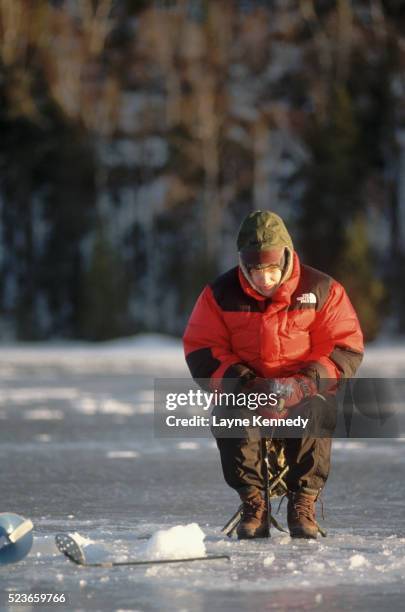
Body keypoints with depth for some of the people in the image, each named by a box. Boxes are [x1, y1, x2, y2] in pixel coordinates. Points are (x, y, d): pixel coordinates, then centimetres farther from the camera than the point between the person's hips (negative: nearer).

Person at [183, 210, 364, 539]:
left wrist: (304, 383, -21)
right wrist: (243, 382, -19)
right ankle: (252, 501, -22)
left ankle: (304, 502, -24)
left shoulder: (322, 290, -2)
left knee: (314, 410, -36)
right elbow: (201, 351, -1)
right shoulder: (220, 294, 1)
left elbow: (347, 347, -4)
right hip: (246, 389, 1)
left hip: (305, 392, -1)